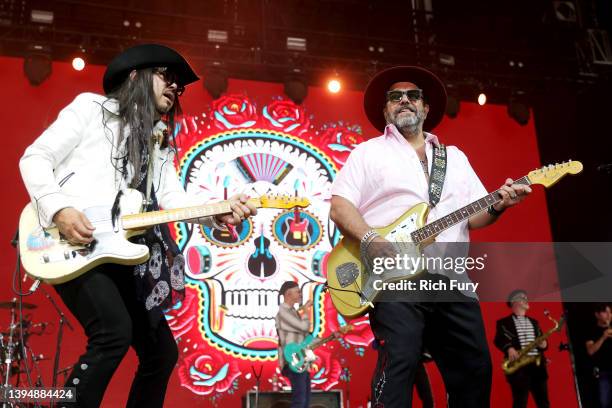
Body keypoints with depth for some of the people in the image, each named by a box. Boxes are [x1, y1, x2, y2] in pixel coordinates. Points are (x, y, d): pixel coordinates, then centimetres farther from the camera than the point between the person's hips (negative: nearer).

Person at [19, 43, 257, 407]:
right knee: (115, 332, -28)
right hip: (70, 247, -7)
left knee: (162, 351, 7)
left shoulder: (160, 143, 21)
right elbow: (35, 158, -1)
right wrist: (59, 209, -18)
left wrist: (219, 213, -14)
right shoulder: (92, 107, 6)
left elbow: (174, 197, 6)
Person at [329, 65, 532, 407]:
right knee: (398, 364, -17)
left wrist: (497, 206, -5)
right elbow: (340, 206, -1)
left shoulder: (455, 157, 23)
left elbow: (474, 215, 18)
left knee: (475, 367, 4)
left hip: (451, 278, 5)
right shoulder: (368, 152, 10)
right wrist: (371, 241, -18)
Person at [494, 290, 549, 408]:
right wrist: (509, 348, -25)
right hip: (518, 366, -5)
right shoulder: (504, 322, 6)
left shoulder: (533, 322, 24)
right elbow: (498, 340, -7)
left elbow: (541, 340, 25)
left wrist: (544, 344, 1)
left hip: (537, 365, 6)